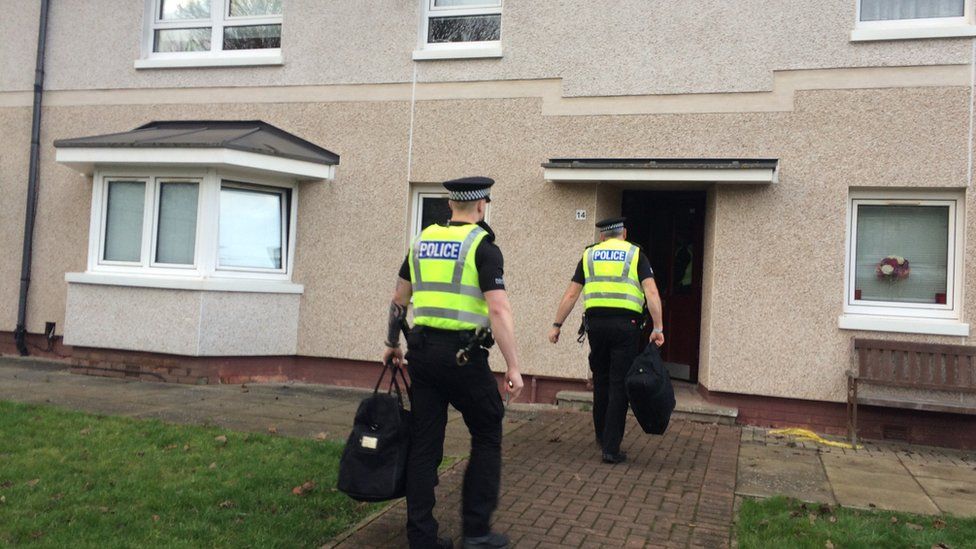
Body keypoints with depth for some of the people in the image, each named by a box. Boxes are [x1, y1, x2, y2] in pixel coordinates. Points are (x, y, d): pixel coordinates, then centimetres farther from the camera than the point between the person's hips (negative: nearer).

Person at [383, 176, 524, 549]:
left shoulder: (423, 241, 11)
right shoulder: (482, 245, -7)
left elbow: (398, 300, 19)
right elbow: (499, 311, -16)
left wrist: (393, 344, 31)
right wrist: (513, 367, -13)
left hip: (421, 351, 6)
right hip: (463, 354, -5)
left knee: (424, 444, 11)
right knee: (487, 436, 12)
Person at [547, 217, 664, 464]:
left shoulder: (589, 255, 14)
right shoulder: (635, 254, 7)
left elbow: (571, 294, 10)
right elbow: (651, 292, -5)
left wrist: (557, 325, 14)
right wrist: (658, 328, -7)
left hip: (596, 323, 3)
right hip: (626, 324, -3)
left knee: (601, 381, 18)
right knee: (619, 385, 1)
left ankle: (602, 436, 31)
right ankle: (611, 448, 0)